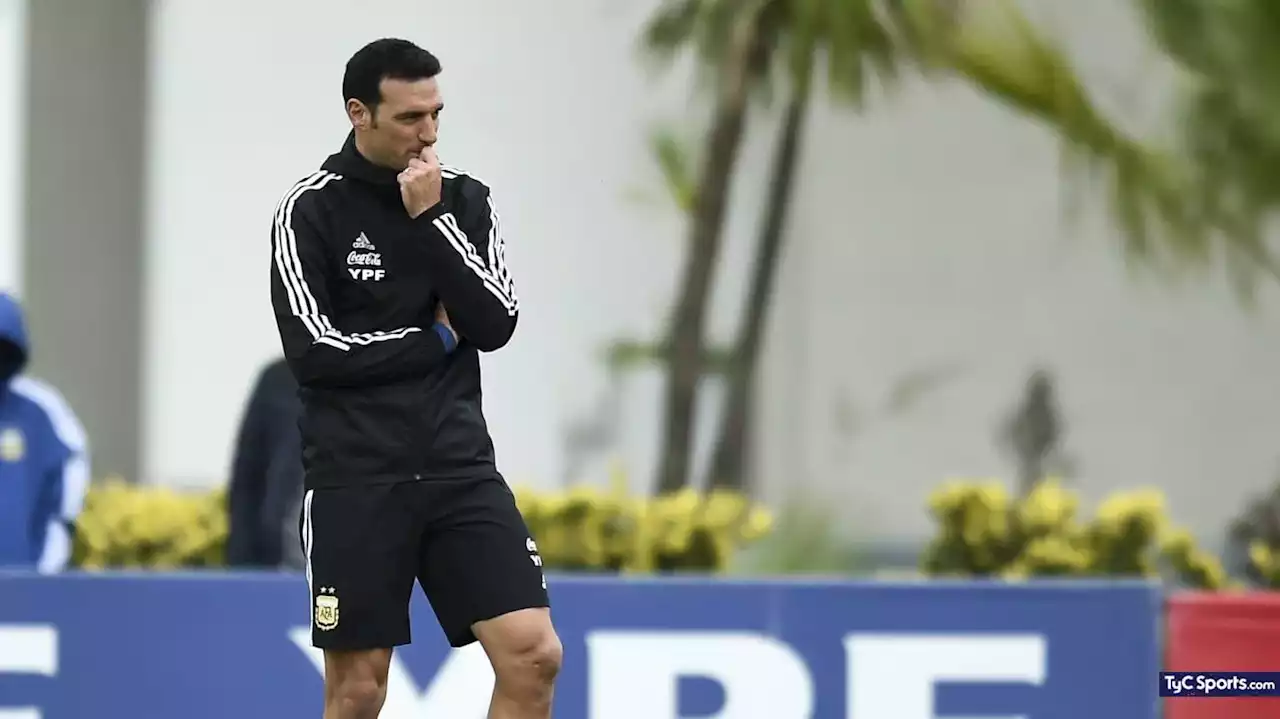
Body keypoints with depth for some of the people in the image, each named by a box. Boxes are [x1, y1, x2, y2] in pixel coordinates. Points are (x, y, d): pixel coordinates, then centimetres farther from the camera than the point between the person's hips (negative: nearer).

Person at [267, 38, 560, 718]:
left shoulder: (465, 199, 7)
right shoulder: (311, 209, -3)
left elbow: (495, 326, -4)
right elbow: (313, 350, -12)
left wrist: (432, 219, -10)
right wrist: (436, 339, -4)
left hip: (461, 469, 3)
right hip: (355, 479, -3)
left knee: (534, 656, -9)